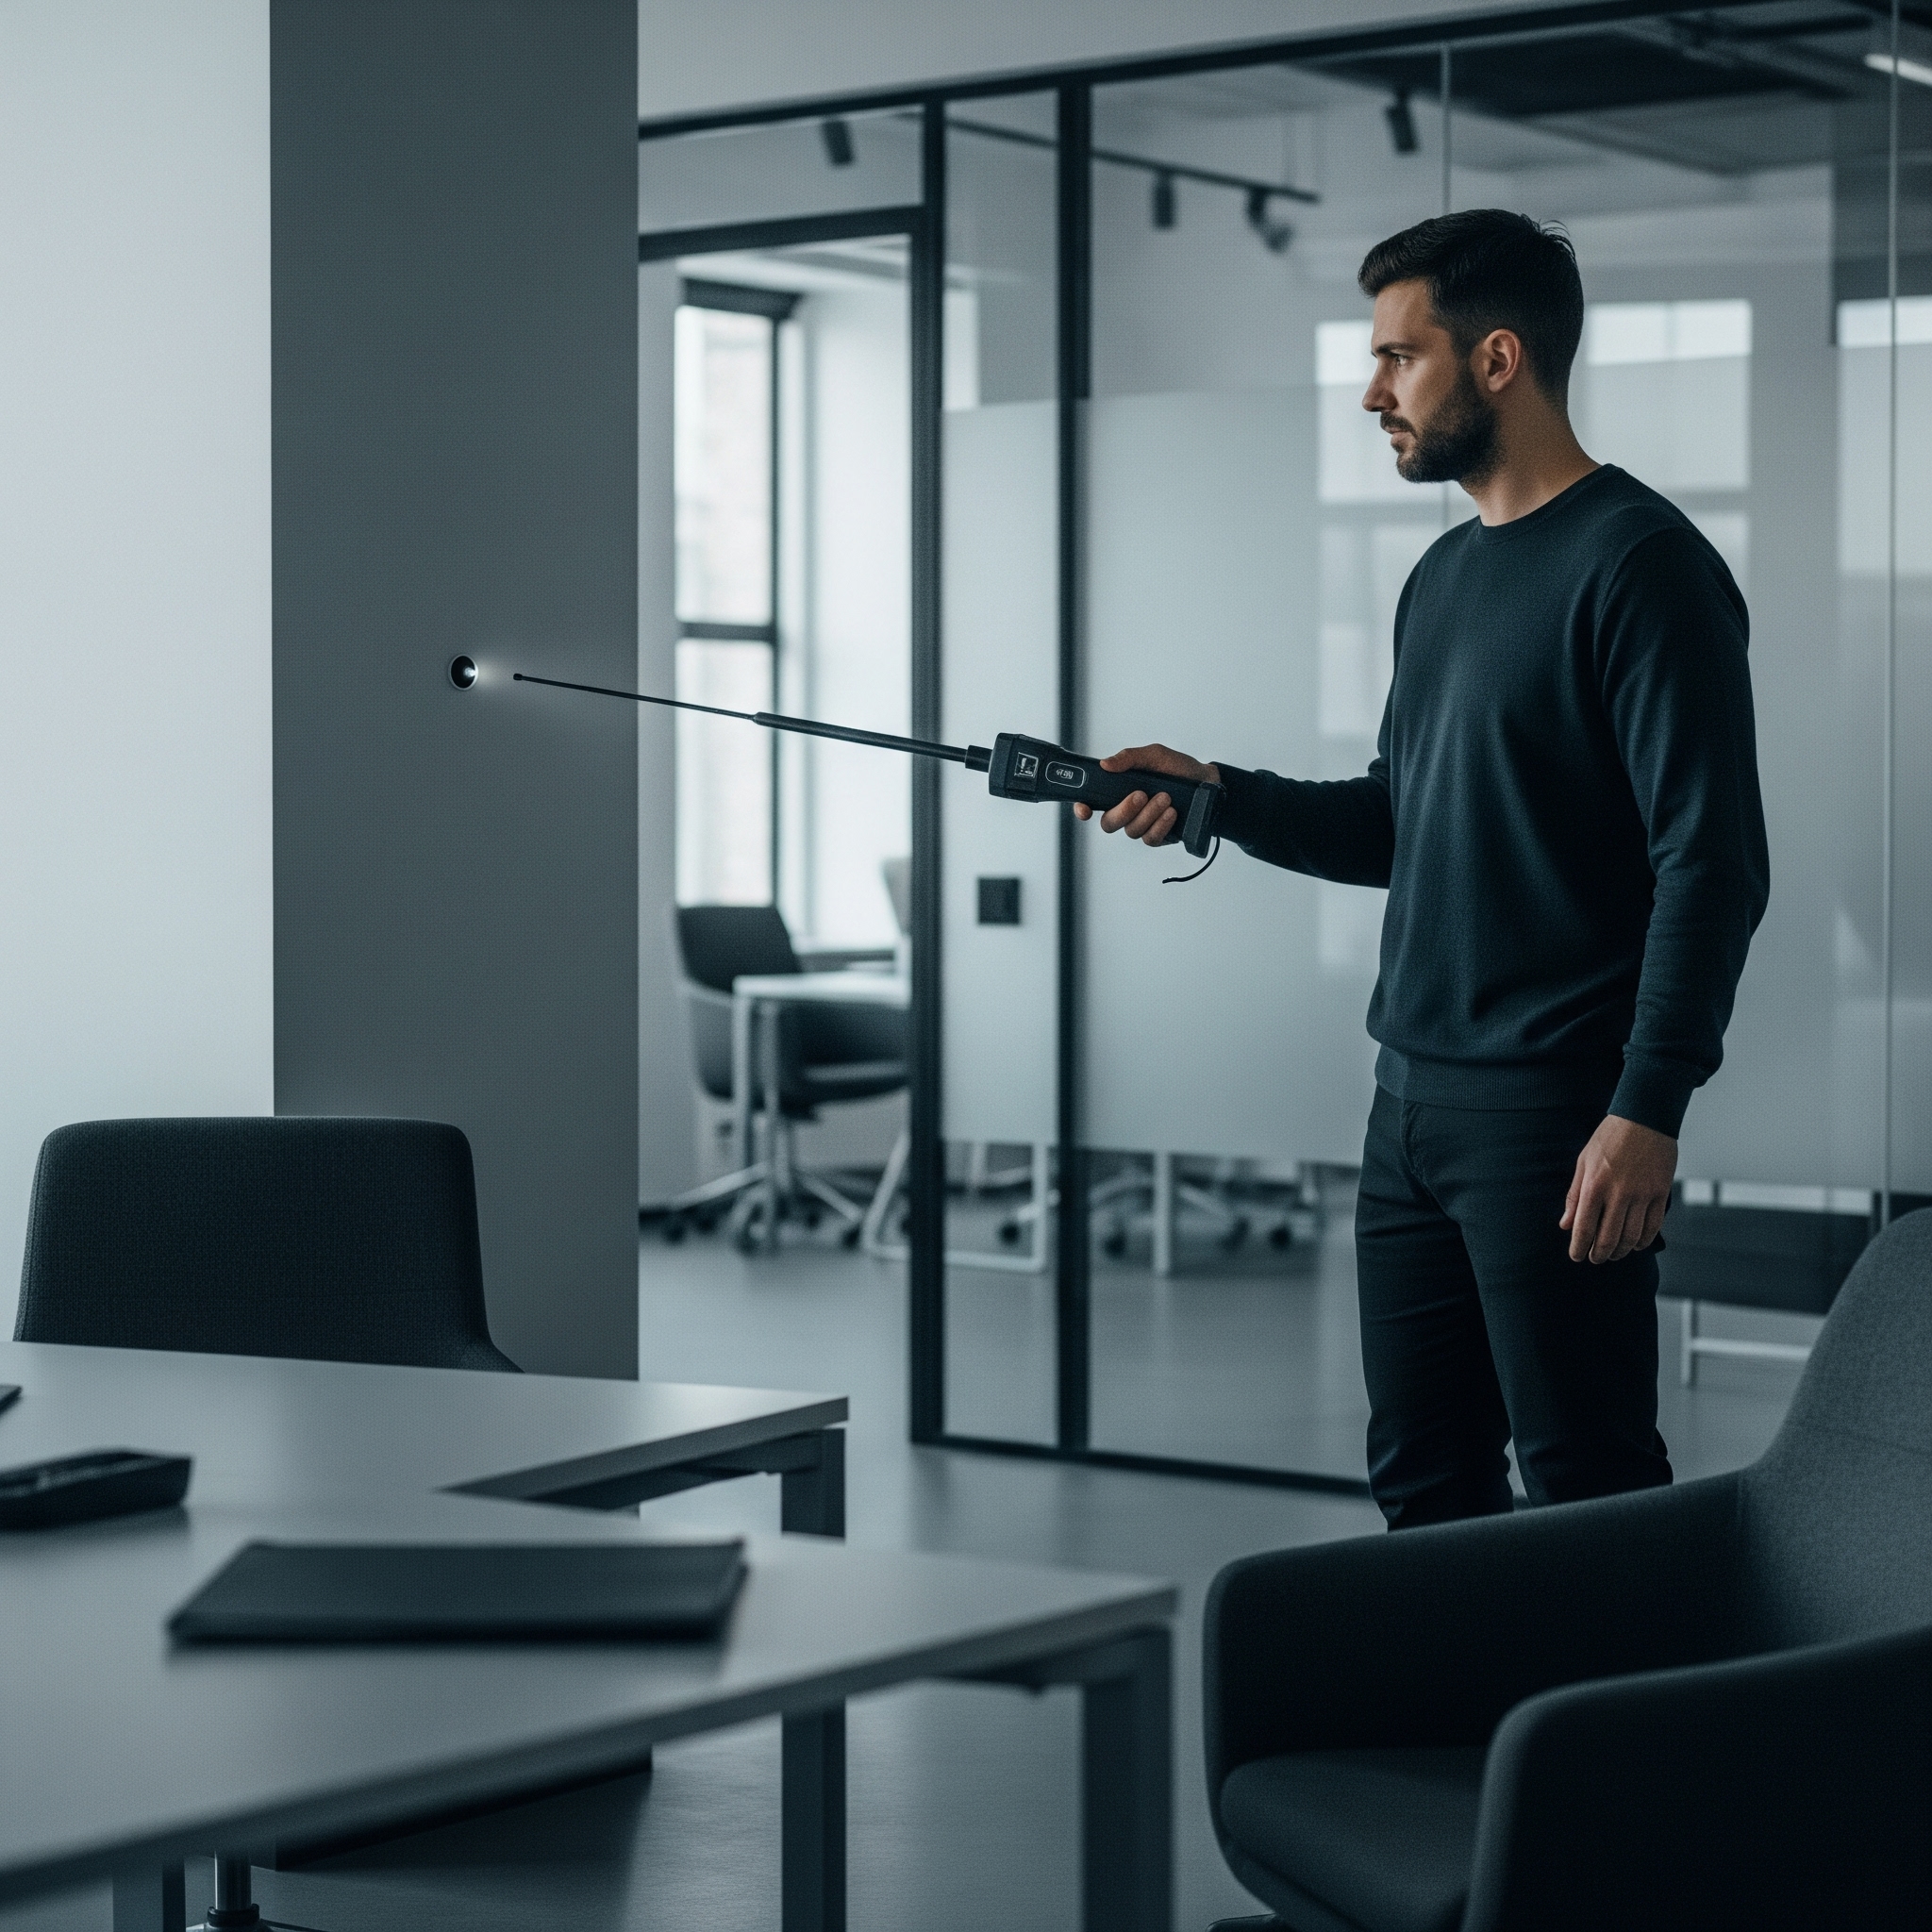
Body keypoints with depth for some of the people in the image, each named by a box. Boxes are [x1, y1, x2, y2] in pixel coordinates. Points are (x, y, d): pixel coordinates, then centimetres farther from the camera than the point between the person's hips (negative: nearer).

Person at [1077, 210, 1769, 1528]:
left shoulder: (1639, 564, -11)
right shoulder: (1443, 577, 17)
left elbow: (1714, 861, -16)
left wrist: (1649, 1110, -21)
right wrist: (1221, 800, 8)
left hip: (1556, 1115, -9)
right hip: (1414, 1101, 9)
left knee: (1588, 1493, -3)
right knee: (1423, 1482, 12)